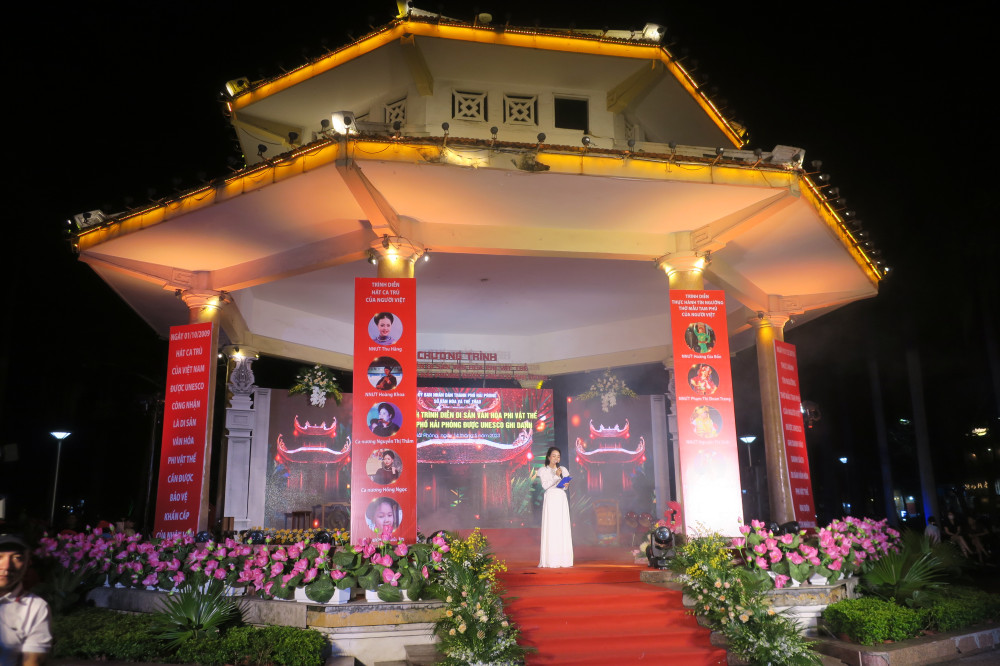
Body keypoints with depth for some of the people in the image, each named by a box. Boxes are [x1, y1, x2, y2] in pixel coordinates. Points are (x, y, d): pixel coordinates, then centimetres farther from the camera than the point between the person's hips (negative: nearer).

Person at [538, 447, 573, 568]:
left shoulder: (563, 470, 15)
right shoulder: (543, 470, 4)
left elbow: (565, 486, 11)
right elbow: (545, 485, -7)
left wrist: (565, 484, -11)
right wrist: (556, 476, -13)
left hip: (562, 499, 4)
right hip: (550, 499, -4)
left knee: (563, 527, 0)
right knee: (551, 527, -7)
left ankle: (563, 558, 2)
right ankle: (551, 559, -7)